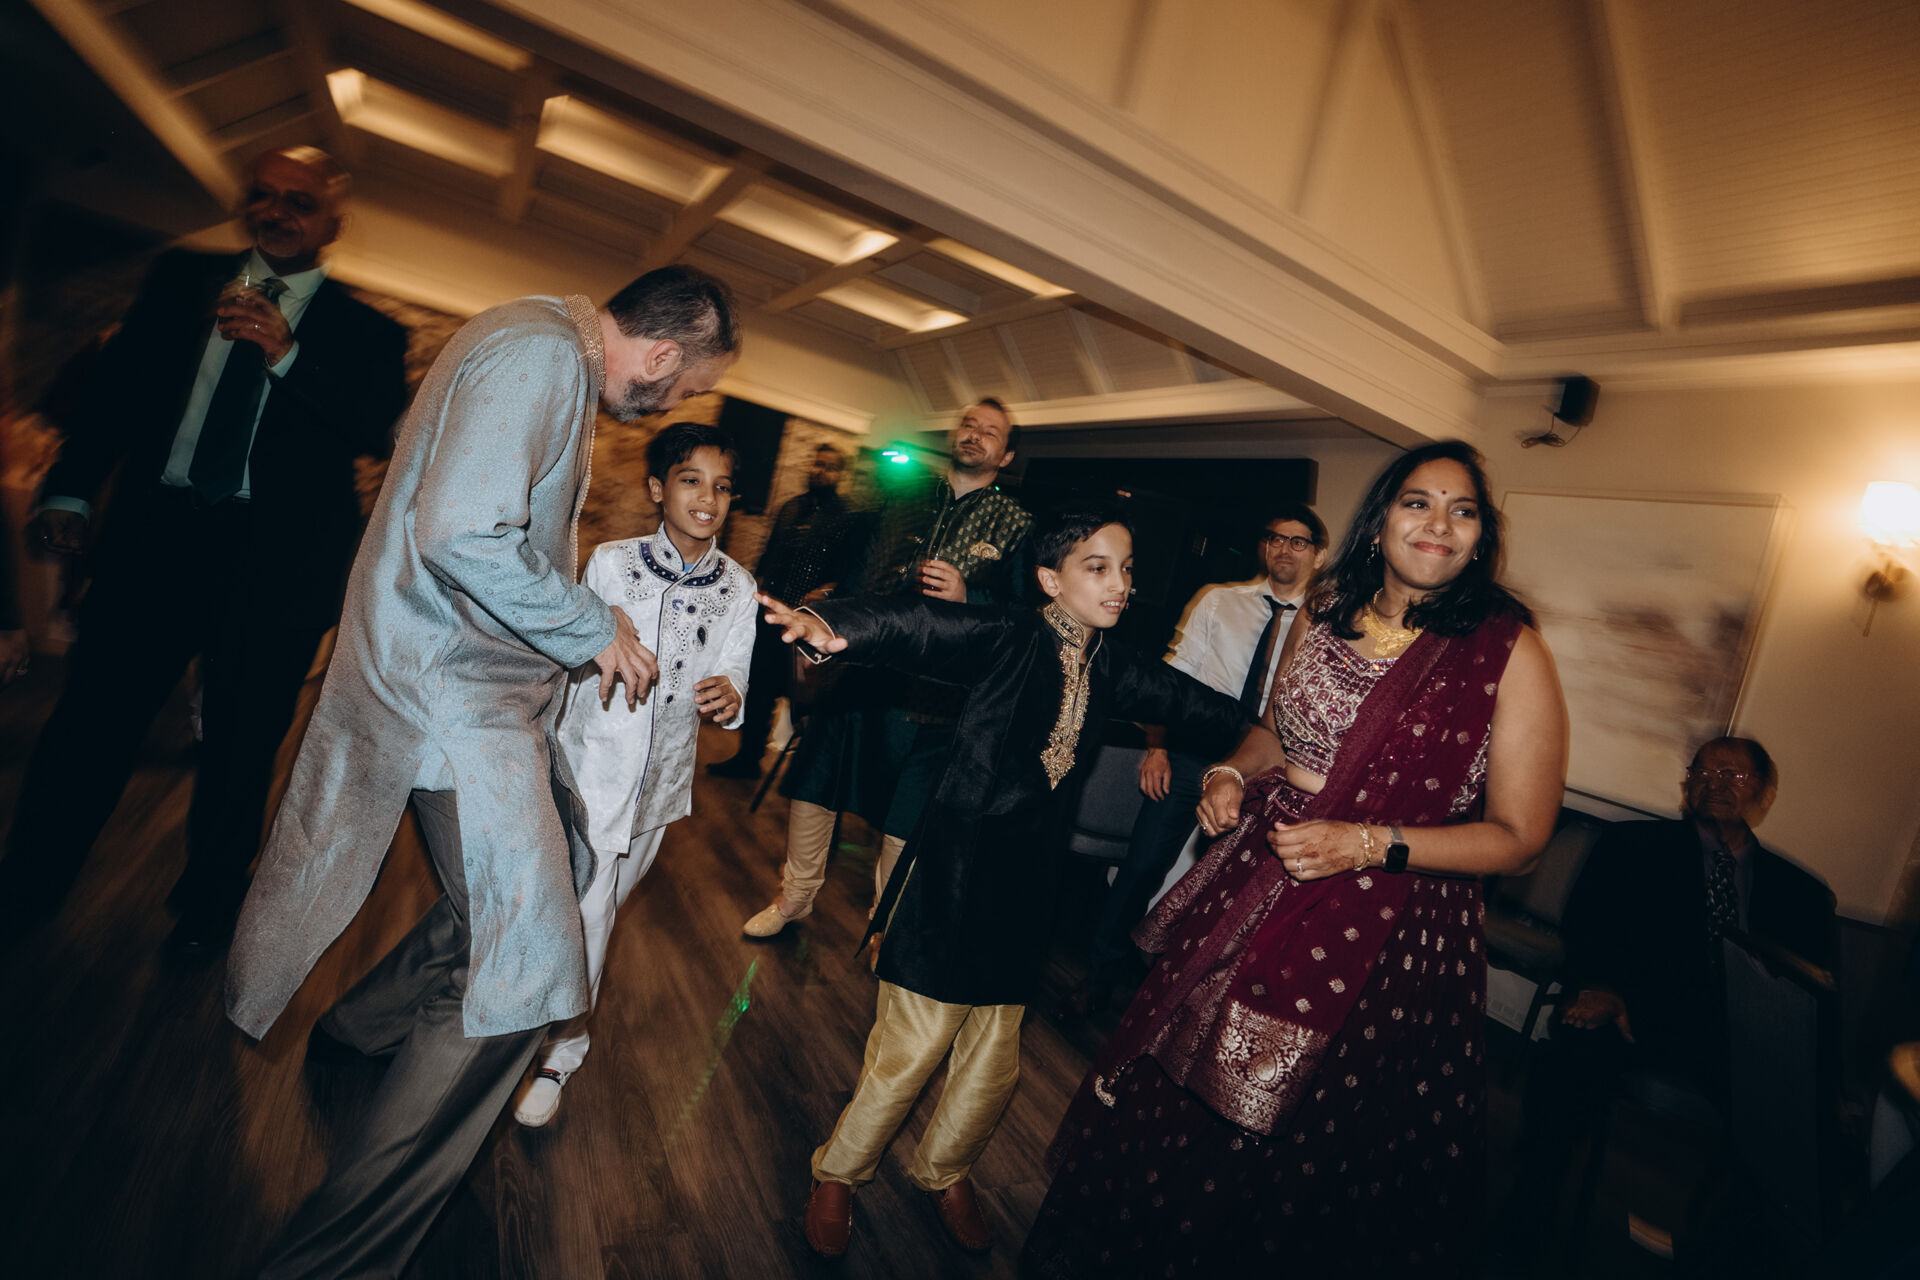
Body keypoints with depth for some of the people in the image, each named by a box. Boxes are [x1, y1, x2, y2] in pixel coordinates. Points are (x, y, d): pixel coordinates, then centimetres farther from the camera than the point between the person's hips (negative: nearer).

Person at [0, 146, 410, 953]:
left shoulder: (365, 332, 4)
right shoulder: (181, 280, 14)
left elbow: (377, 432, -10)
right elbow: (116, 383, 11)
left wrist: (289, 357, -21)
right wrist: (70, 490, 3)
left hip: (274, 559, -2)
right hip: (156, 532, 3)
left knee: (241, 746, 8)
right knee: (89, 720, 7)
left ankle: (207, 909, 27)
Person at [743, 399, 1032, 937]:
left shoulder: (1015, 525, 0)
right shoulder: (904, 501, 12)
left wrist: (966, 598, -21)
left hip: (931, 696, -4)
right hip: (860, 675, 4)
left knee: (904, 821, 7)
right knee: (811, 789, 13)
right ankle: (795, 895, 38)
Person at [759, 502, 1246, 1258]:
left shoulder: (1111, 672, 5)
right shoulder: (1011, 639, -15)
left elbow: (1195, 706, 12)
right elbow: (922, 628, -29)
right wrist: (835, 627, -48)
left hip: (1024, 885, 6)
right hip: (954, 877, -6)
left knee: (994, 1061, 19)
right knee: (910, 1049, 5)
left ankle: (943, 1172, 47)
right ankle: (838, 1175, 34)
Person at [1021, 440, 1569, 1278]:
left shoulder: (1511, 653, -9)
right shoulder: (1323, 614, 4)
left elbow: (1519, 834, -8)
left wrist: (1370, 844, -20)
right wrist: (1233, 773, -3)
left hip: (1390, 930, -4)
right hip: (1256, 888, 5)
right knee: (1177, 1094, 18)